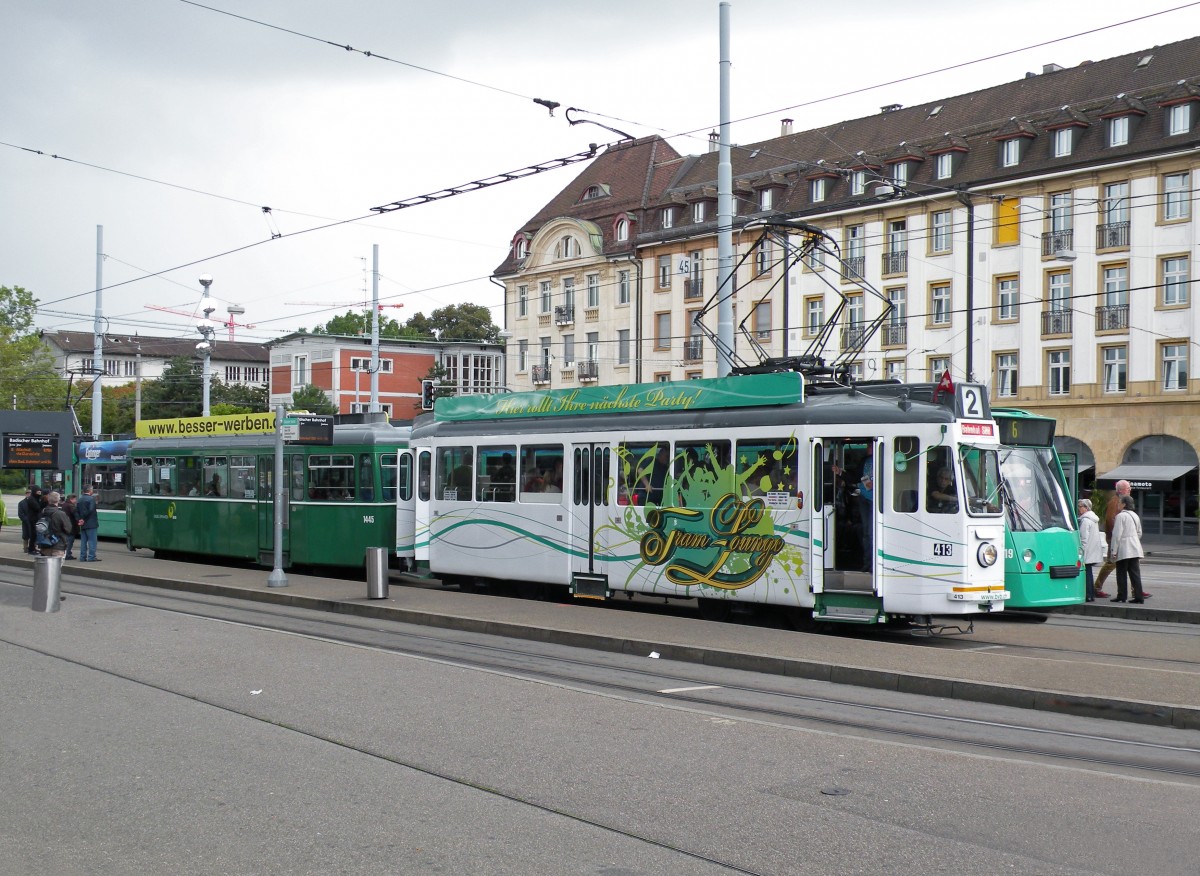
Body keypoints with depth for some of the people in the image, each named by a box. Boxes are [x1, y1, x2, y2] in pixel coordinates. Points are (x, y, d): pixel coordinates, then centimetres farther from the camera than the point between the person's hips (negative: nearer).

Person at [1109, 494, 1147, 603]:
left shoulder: (1121, 516, -11)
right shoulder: (1135, 515, 14)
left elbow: (1117, 534, -14)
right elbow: (1139, 533, 21)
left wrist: (1113, 551, -12)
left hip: (1124, 549, -7)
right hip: (1135, 549, 7)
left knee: (1121, 573, 2)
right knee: (1135, 573, 5)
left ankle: (1121, 596, 5)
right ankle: (1139, 596, 1)